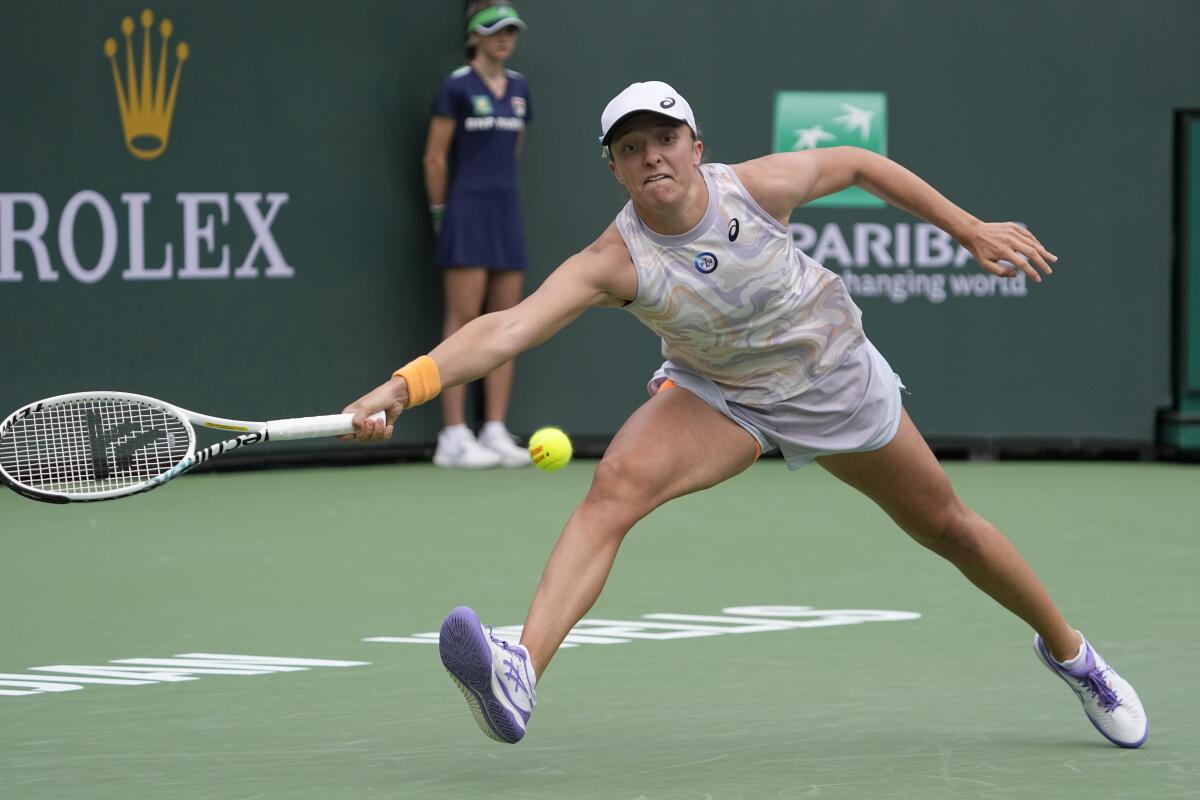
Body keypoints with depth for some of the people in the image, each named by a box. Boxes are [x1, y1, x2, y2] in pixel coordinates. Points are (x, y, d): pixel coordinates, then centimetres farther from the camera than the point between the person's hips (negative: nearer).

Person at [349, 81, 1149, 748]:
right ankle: (521, 674, -43)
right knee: (617, 483, -29)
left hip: (834, 377, 1)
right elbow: (509, 328, -42)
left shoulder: (757, 187, -26)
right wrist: (406, 384, -58)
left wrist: (972, 230, -1)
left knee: (947, 525, 13)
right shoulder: (614, 262, -29)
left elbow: (857, 163, -6)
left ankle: (1068, 649, 40)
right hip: (716, 395, -1)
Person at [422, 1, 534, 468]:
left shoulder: (518, 88, 12)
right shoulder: (457, 87, -7)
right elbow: (435, 158, -4)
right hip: (467, 214, -7)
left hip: (506, 213, 7)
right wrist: (442, 213, 1)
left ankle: (496, 434, 6)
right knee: (464, 320, -9)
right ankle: (453, 438, -9)